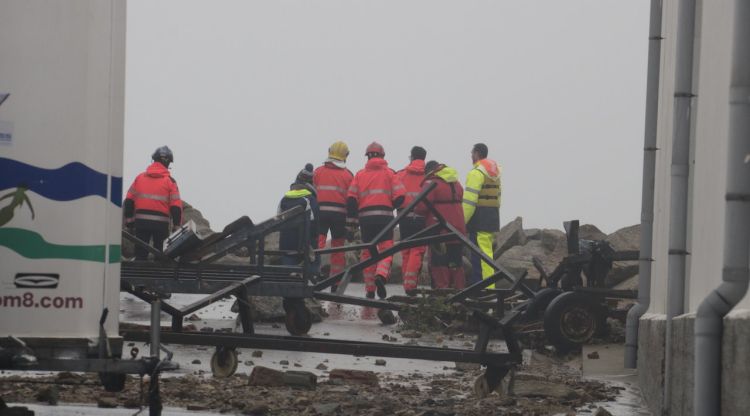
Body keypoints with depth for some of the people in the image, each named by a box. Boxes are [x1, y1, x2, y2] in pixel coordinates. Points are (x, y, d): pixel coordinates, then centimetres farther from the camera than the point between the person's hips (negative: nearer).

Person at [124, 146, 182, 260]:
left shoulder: (139, 178, 7)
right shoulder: (170, 181, -2)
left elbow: (129, 201, 7)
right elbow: (176, 207, -6)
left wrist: (129, 220, 14)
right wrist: (177, 225, 0)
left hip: (141, 222, 2)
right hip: (161, 223, -2)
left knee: (140, 254, 7)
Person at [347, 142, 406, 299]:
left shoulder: (360, 174, 9)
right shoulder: (389, 173, 6)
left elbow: (351, 199, -1)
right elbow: (400, 196, -3)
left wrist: (353, 216, 10)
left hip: (365, 217, 2)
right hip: (385, 216, -2)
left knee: (367, 252, 11)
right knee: (386, 249, -2)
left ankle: (370, 289, 12)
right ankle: (381, 275, -31)